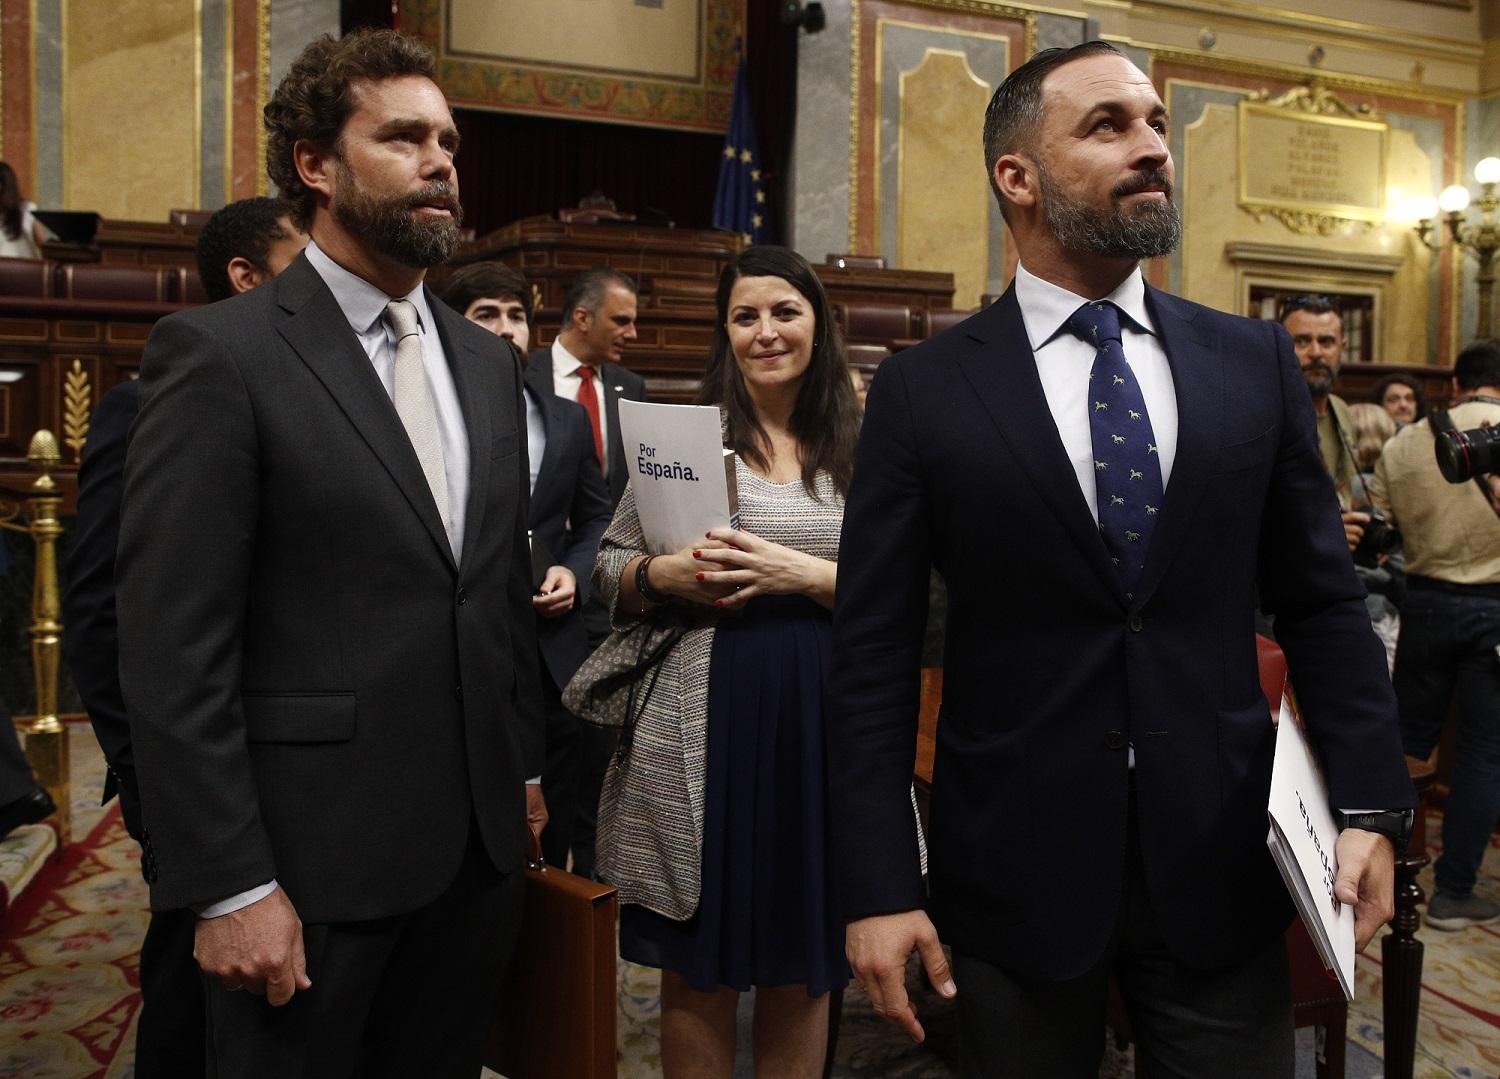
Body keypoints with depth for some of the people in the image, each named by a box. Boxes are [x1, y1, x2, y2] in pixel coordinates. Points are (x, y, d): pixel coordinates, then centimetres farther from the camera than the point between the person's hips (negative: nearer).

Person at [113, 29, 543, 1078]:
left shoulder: (491, 362, 11)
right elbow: (172, 650, -14)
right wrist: (228, 888, -15)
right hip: (314, 864, -6)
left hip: (481, 843, 6)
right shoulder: (220, 353, -10)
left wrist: (525, 768, 14)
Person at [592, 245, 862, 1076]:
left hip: (819, 719, 1)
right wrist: (667, 575, -13)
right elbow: (608, 568, 7)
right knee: (695, 970, 10)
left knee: (802, 968, 13)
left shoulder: (862, 447, 4)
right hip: (702, 720, 0)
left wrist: (803, 575, -15)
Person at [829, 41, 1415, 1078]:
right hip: (1012, 870, -2)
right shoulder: (924, 390, -5)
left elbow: (1322, 601, 8)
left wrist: (1369, 806, -1)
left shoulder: (1256, 362, 3)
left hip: (1222, 867, 2)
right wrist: (879, 886, -9)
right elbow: (872, 656, -5)